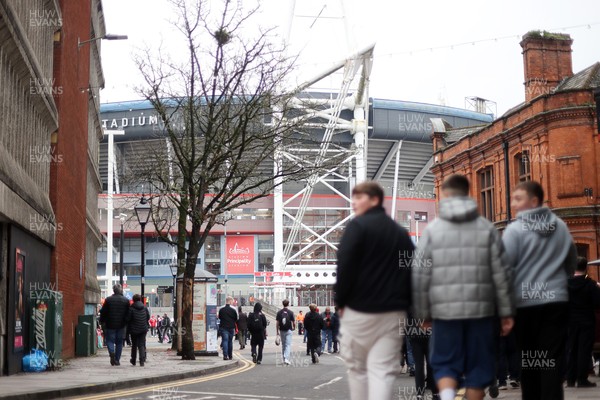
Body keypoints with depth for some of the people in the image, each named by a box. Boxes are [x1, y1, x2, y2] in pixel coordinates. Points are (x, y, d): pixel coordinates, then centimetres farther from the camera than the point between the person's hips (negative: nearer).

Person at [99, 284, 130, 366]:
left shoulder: (108, 299, -5)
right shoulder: (126, 300, 0)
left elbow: (103, 312, -1)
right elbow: (128, 314, 4)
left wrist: (102, 321, 11)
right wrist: (125, 322, 15)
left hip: (110, 325, -2)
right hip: (121, 325, 2)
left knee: (110, 340, 6)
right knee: (119, 342, 10)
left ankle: (112, 352, -22)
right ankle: (117, 360, 10)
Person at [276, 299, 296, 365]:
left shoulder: (279, 312, -1)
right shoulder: (290, 312, -8)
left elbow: (277, 323, -1)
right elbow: (293, 322, -6)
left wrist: (277, 331, 7)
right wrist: (294, 328, 15)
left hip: (282, 330, 3)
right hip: (289, 330, -3)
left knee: (283, 345, 14)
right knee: (288, 345, -3)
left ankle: (284, 359, 19)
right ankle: (286, 358, -18)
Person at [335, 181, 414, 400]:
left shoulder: (357, 226, -5)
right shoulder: (401, 232, 15)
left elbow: (345, 266, -12)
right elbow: (412, 271, 14)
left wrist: (341, 301, -1)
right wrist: (403, 303, 15)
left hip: (359, 310, -4)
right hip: (394, 312, 4)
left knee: (357, 368, 11)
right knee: (384, 370, -2)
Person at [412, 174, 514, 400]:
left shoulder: (432, 229, 1)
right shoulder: (486, 228, 4)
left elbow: (420, 275, 0)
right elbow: (501, 273, 1)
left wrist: (423, 313, 9)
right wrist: (506, 312, 6)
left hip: (445, 310, 0)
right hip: (481, 310, 0)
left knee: (445, 364, 9)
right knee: (478, 367, 11)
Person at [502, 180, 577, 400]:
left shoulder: (515, 230, -8)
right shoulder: (561, 227, 7)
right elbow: (572, 263, 19)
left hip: (526, 303, -3)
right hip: (557, 300, 3)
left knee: (529, 361, 10)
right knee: (552, 361, -1)